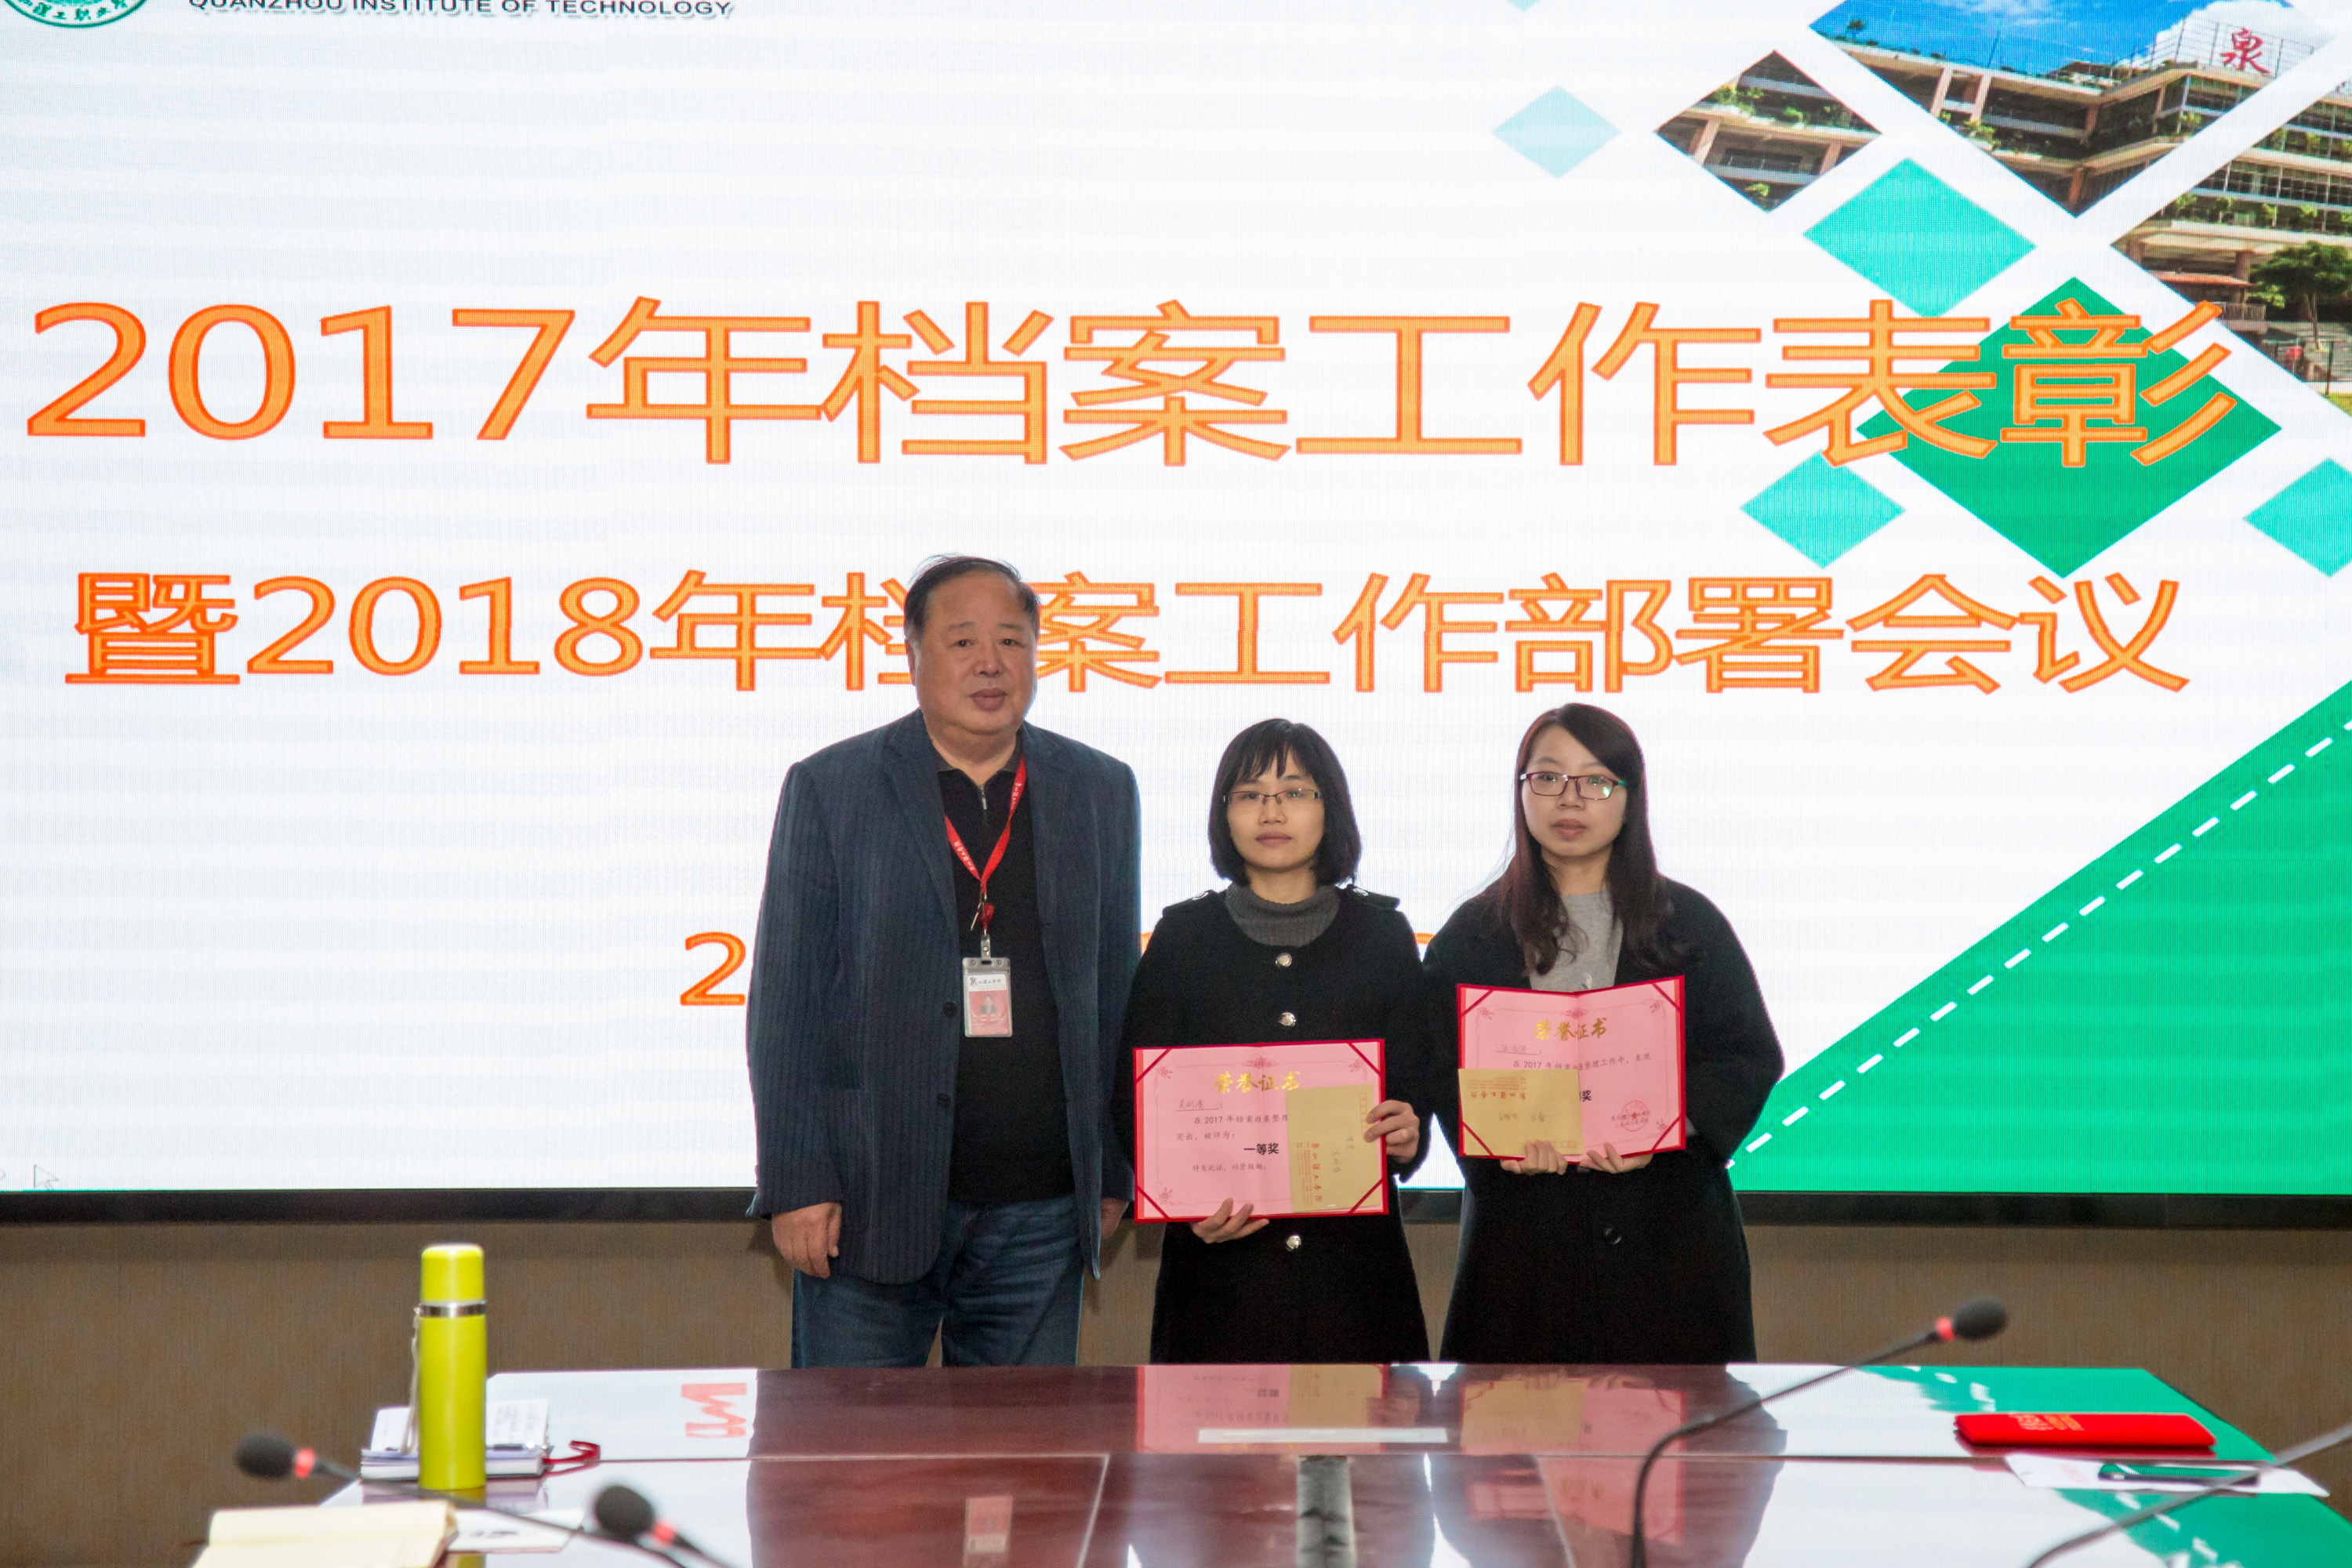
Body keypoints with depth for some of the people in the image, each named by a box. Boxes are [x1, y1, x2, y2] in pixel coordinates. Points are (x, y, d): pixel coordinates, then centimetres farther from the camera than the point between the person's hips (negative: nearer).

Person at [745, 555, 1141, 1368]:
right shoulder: (828, 788, 2)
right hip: (870, 1203, -2)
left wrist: (1113, 1173, 10)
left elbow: (1115, 991, 14)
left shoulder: (1099, 791, 10)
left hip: (1039, 1211, 2)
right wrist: (795, 1183, -7)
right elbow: (786, 1002, 0)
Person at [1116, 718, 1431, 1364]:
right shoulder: (1183, 935, 7)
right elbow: (1138, 1098, 5)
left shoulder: (1381, 934, 10)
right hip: (1221, 1256, -1)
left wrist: (1406, 1138, -15)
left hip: (1353, 1247, 1)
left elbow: (1413, 1086, 9)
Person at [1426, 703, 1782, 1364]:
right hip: (1524, 1229, 0)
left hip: (1668, 1233, 0)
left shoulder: (1691, 924, 10)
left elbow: (1749, 1057, 3)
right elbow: (1442, 1069, 3)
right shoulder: (1473, 935, 11)